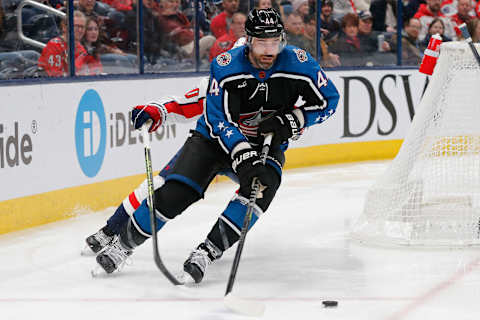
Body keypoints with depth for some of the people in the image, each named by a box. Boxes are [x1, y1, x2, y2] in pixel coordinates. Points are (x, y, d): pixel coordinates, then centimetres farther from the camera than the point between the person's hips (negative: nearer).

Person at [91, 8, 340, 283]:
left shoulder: (299, 63, -17)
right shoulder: (225, 67, -22)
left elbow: (329, 99, -4)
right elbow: (219, 120, -24)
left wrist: (292, 121, -19)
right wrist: (243, 157, -38)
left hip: (267, 146, 1)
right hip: (217, 137, -1)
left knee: (262, 184, -31)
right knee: (176, 193, -16)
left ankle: (209, 250, -28)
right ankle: (124, 243, 3)